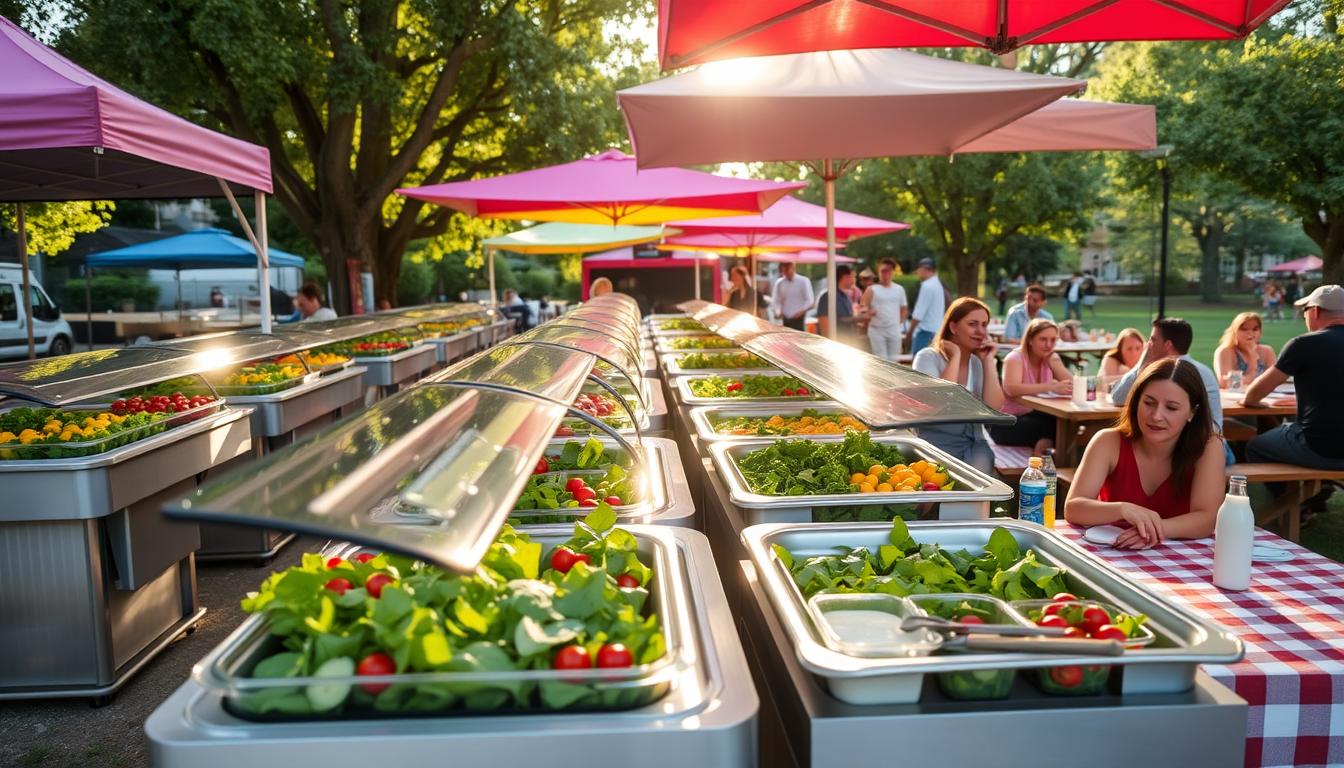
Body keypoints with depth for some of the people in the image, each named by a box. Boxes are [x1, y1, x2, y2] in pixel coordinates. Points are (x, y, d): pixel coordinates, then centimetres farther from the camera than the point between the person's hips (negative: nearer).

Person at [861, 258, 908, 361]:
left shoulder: (899, 289, 8)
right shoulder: (872, 289, -5)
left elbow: (904, 309, 15)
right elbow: (864, 309, -4)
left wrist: (899, 323, 7)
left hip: (894, 330, 4)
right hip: (876, 330, -4)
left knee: (892, 360, 10)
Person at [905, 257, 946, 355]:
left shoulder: (927, 285, -13)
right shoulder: (938, 285, 16)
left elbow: (919, 314, -16)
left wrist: (910, 331, -7)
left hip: (925, 331, -10)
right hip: (936, 330, 10)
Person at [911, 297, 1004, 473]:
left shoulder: (980, 363, 8)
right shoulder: (928, 357, -6)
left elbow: (994, 408, -6)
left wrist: (988, 361, -7)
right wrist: (955, 357, -15)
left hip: (973, 441, 4)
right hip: (936, 442, -4)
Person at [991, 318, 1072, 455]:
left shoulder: (1052, 359, 8)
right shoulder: (1015, 358, -12)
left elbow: (1072, 384, -6)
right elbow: (1011, 389, -34)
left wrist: (1052, 360, -12)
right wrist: (1052, 387, -43)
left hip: (1036, 416, 6)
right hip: (1007, 422, -6)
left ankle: (1043, 446, -13)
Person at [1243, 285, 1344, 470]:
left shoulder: (1304, 344, -13)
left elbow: (1254, 395, -8)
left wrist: (1249, 399, 12)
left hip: (1318, 448, -6)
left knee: (1254, 447, 14)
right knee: (1283, 430, 28)